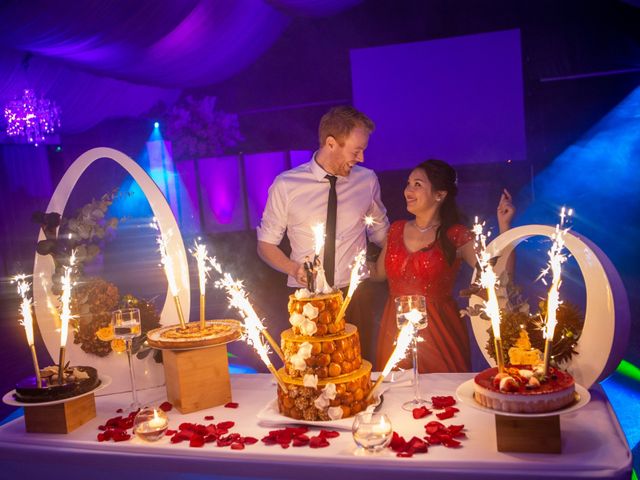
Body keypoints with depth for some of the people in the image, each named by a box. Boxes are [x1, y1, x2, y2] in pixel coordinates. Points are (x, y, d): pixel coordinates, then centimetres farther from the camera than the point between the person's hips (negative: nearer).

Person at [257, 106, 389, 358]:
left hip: (354, 295, 2)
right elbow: (266, 244, 2)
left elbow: (380, 233, 16)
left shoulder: (367, 180, 0)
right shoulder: (286, 185, -7)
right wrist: (294, 269, -15)